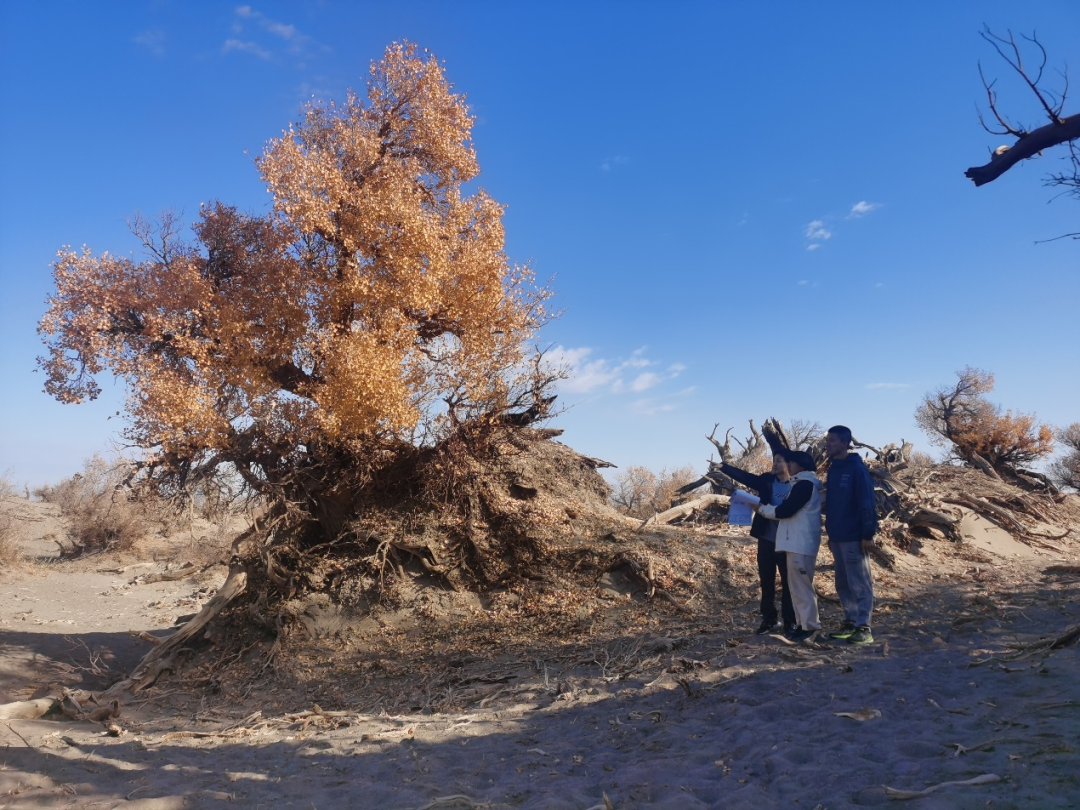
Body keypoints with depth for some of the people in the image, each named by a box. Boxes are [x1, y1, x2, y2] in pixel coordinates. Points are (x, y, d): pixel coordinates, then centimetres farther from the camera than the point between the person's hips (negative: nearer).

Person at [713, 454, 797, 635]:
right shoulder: (767, 481, 4)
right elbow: (743, 476, -2)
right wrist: (723, 466, -11)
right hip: (766, 540, 3)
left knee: (788, 582, 5)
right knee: (767, 581, 10)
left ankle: (789, 621, 17)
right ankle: (769, 619, 21)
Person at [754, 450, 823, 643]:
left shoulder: (805, 484, -14)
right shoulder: (803, 484, 18)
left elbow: (785, 511, -17)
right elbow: (789, 511, 18)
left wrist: (762, 508, -4)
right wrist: (768, 508, 8)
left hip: (801, 543, -10)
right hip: (797, 542, 10)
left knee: (801, 585, -6)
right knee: (797, 584, 12)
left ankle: (810, 626, -1)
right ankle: (803, 623, 17)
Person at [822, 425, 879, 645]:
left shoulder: (857, 468, -11)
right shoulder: (833, 469, 13)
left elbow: (867, 503, -15)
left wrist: (868, 534, -18)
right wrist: (830, 532, 18)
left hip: (854, 537, -8)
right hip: (837, 537, 8)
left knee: (860, 584, -2)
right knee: (843, 584, 13)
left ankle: (863, 628, 3)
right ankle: (850, 622, 21)